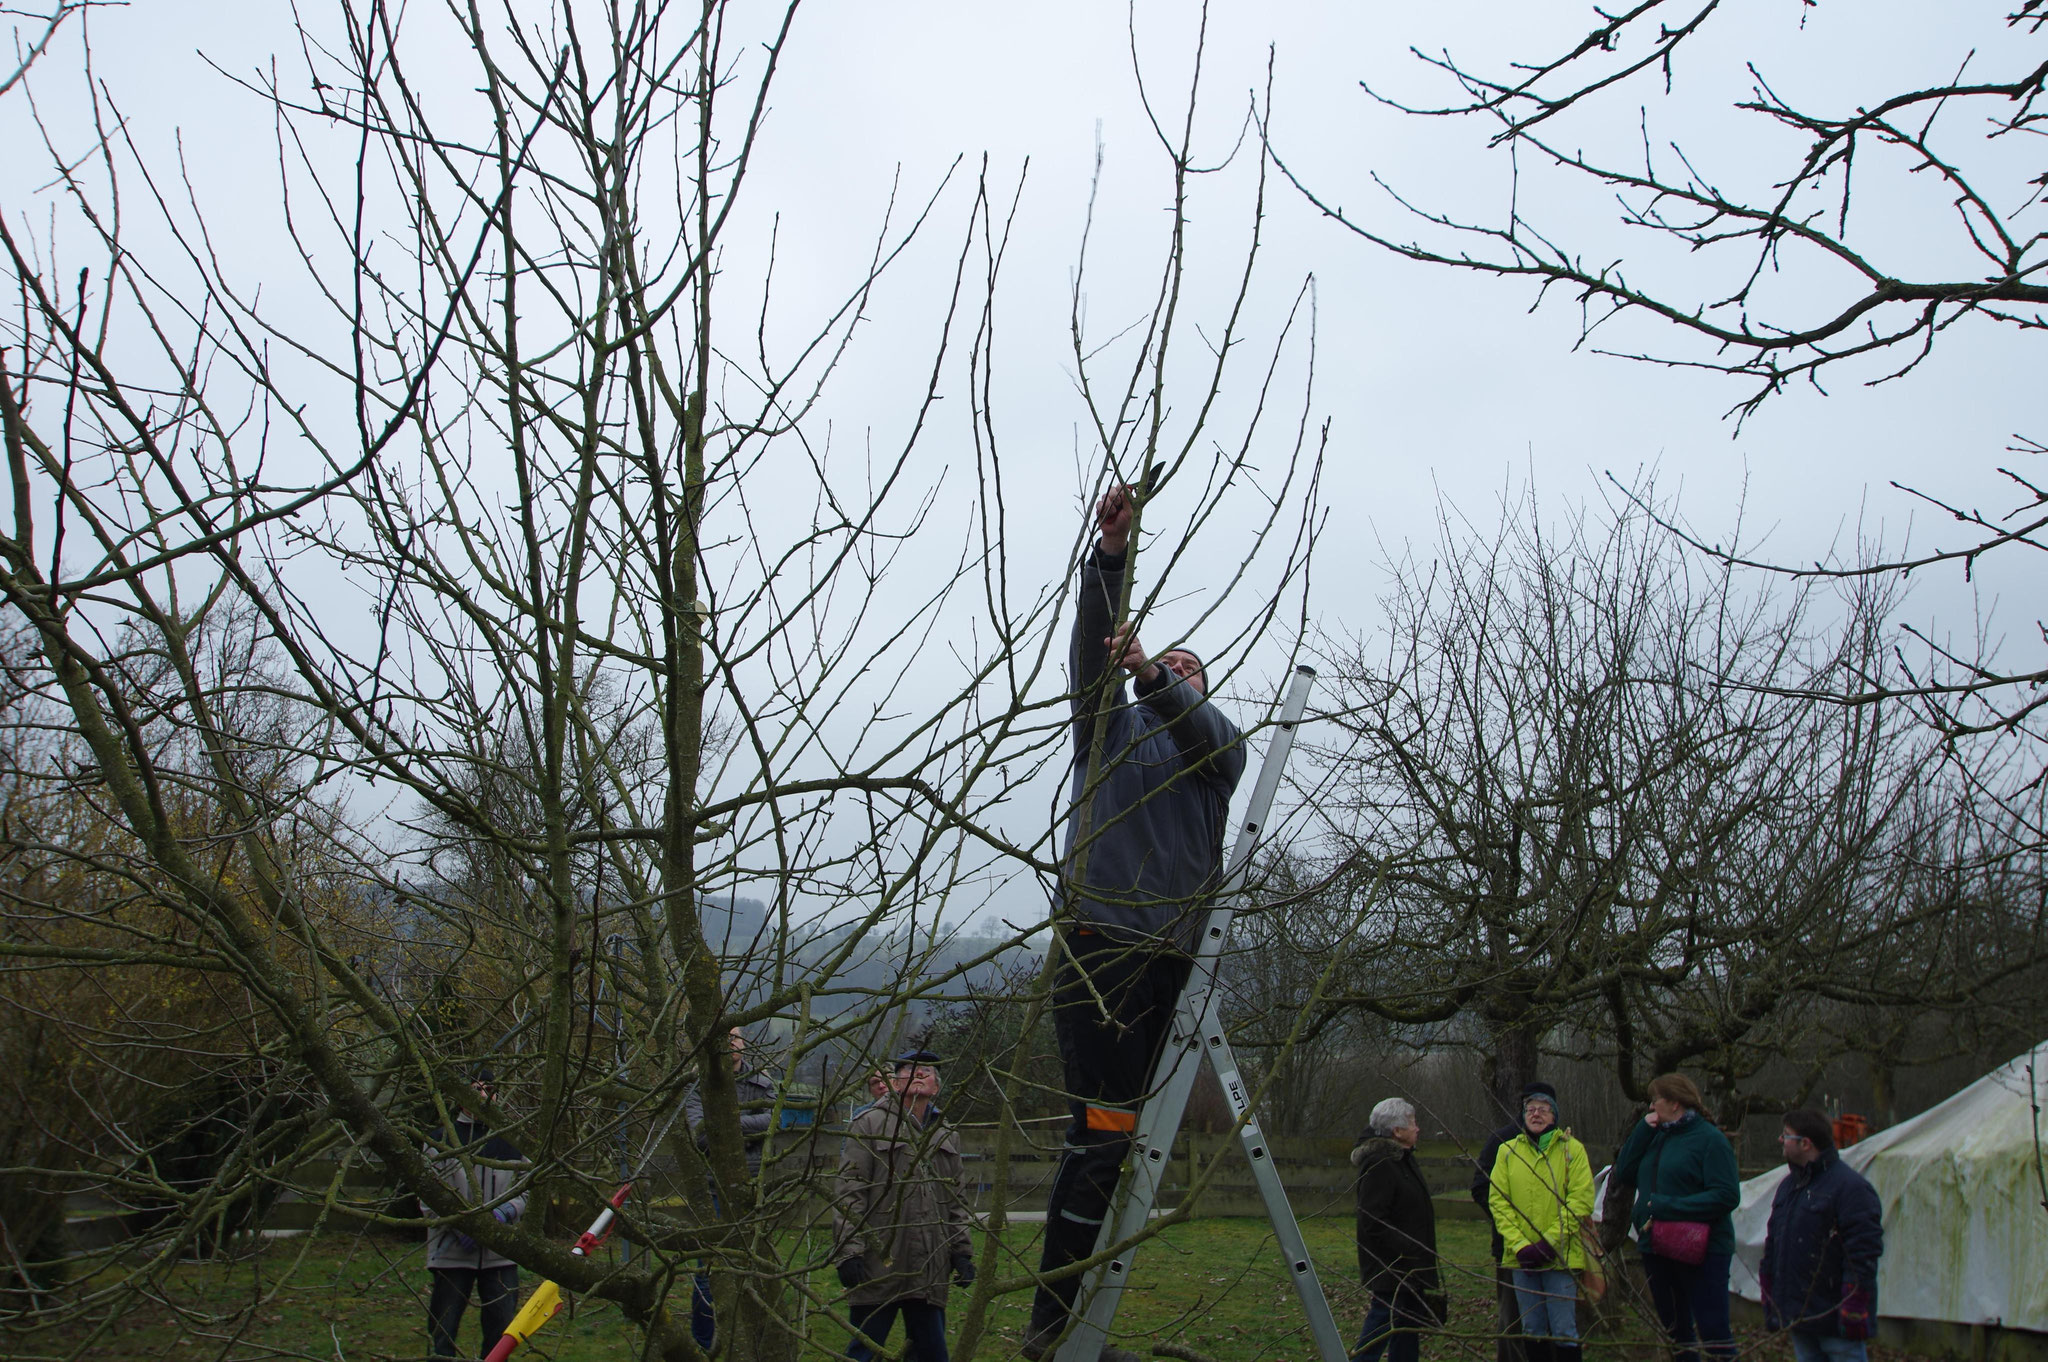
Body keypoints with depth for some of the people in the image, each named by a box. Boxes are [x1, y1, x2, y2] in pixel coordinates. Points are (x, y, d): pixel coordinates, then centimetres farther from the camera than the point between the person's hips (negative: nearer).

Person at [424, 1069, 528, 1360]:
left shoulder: (510, 1142, 11)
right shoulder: (441, 1140, 4)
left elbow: (525, 1191, 11)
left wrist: (505, 1213, -11)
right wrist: (456, 1225, -16)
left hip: (501, 1254, 2)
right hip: (451, 1252, -2)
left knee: (502, 1330, 6)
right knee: (442, 1332, 2)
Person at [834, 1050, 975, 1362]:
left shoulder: (947, 1135, 19)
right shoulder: (869, 1124, 0)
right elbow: (849, 1192, -7)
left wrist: (962, 1252, 14)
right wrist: (849, 1251, -15)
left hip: (930, 1271, 5)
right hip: (879, 1265, -5)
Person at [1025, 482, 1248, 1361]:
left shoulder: (1216, 745, 22)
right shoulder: (1109, 727, 20)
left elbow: (1204, 730, -2)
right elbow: (1091, 650, 4)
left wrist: (1152, 675, -21)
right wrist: (1109, 555, -9)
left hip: (1169, 957, 3)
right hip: (1098, 945, -3)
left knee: (1118, 1137, 5)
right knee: (1102, 1131, -12)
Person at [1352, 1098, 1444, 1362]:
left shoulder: (1401, 1157, 13)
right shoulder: (1378, 1165, -20)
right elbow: (1373, 1222, -25)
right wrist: (1406, 1251, -24)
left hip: (1410, 1266, 11)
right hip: (1391, 1268, -11)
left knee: (1409, 1330, 15)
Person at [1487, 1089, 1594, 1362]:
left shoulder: (1571, 1149, -1)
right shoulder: (1507, 1151, 6)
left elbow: (1581, 1200, -7)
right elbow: (1497, 1201, 2)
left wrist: (1550, 1241, -15)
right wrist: (1519, 1245, -10)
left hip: (1561, 1256, -3)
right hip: (1522, 1257, 3)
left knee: (1564, 1332, -1)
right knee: (1532, 1330, 11)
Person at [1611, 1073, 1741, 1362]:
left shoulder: (1709, 1138, -10)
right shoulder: (1656, 1137, 12)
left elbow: (1726, 1195, -18)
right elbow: (1624, 1172, 4)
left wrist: (1669, 1207, -21)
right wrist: (1643, 1129, -3)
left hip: (1699, 1251, -7)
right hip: (1656, 1249, 7)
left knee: (1712, 1328, -6)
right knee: (1674, 1329, 15)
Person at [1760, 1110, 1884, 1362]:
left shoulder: (1850, 1187, -14)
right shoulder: (1788, 1185, 13)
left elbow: (1863, 1256, -18)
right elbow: (1773, 1245, 20)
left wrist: (1853, 1313, -20)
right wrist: (1770, 1302, 18)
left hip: (1835, 1319, -8)